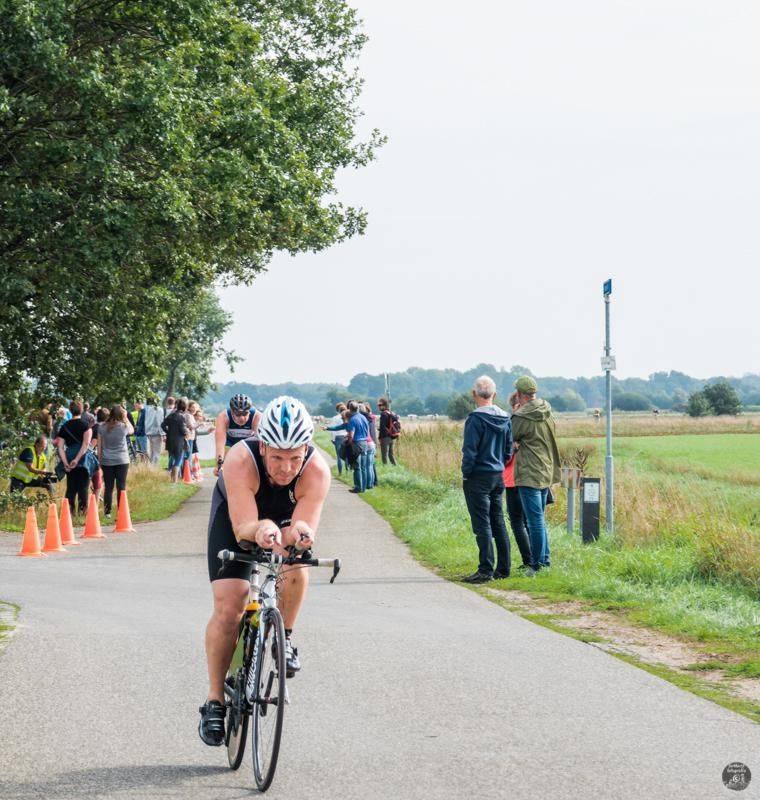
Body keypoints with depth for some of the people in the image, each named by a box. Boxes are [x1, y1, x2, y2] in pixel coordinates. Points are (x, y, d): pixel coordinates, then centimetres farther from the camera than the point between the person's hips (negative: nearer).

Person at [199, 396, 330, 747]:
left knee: (295, 565, -31)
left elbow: (306, 529, -39)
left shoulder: (316, 470, -35)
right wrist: (260, 530, -66)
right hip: (234, 517, -1)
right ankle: (214, 701, -1)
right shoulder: (240, 462, -39)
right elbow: (242, 527, -44)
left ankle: (284, 637, -2)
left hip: (286, 518, 1)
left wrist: (299, 533, -63)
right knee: (228, 608, -14)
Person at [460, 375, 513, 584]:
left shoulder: (476, 418, -15)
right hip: (498, 476, 7)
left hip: (478, 478, -7)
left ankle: (485, 570, -8)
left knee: (482, 525, -6)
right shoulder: (504, 418, 8)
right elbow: (508, 449, 13)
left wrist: (465, 473, -6)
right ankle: (503, 568, 16)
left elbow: (470, 450, -17)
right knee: (498, 523, 13)